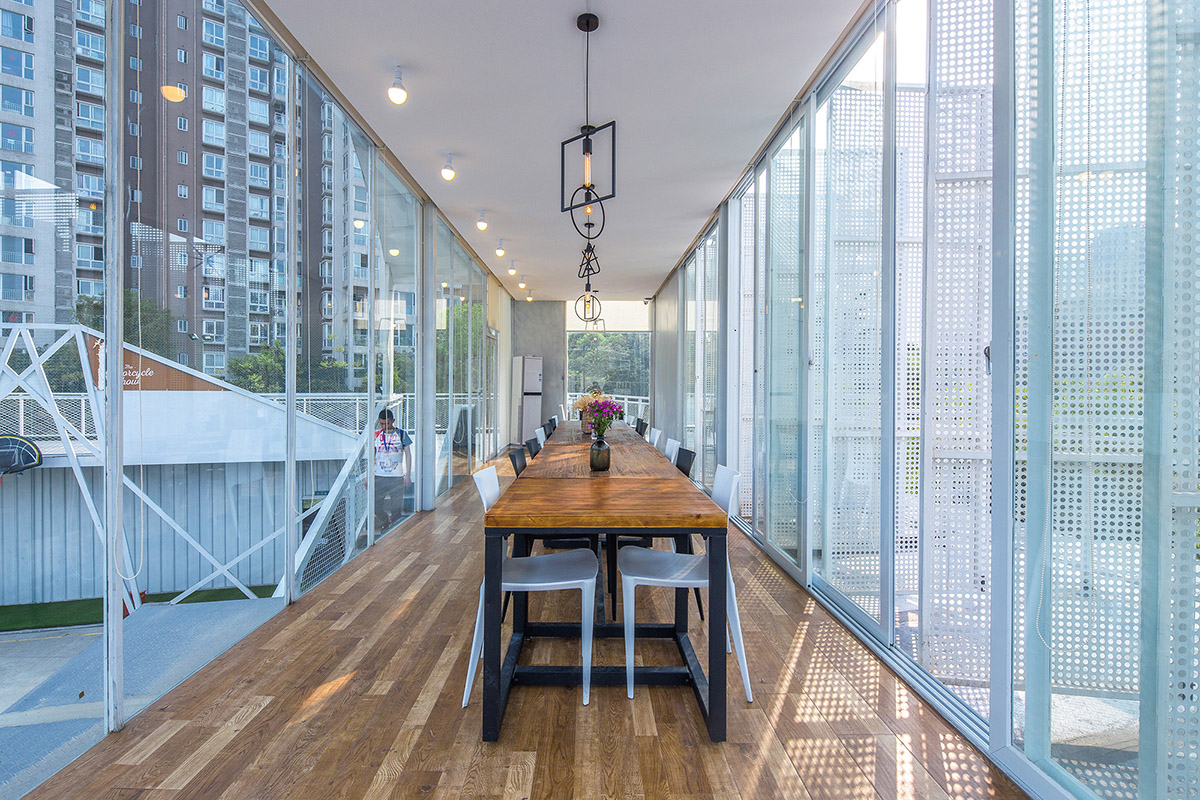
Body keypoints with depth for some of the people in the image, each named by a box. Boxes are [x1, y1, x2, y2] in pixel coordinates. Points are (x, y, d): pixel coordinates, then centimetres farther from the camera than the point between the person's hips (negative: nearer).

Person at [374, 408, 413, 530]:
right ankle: (385, 526, 24)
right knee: (376, 507, 2)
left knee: (396, 508, 0)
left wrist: (408, 475, -2)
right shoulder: (376, 435, 6)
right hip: (379, 477, 2)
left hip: (397, 477, -2)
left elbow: (408, 454, 4)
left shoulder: (401, 434, 0)